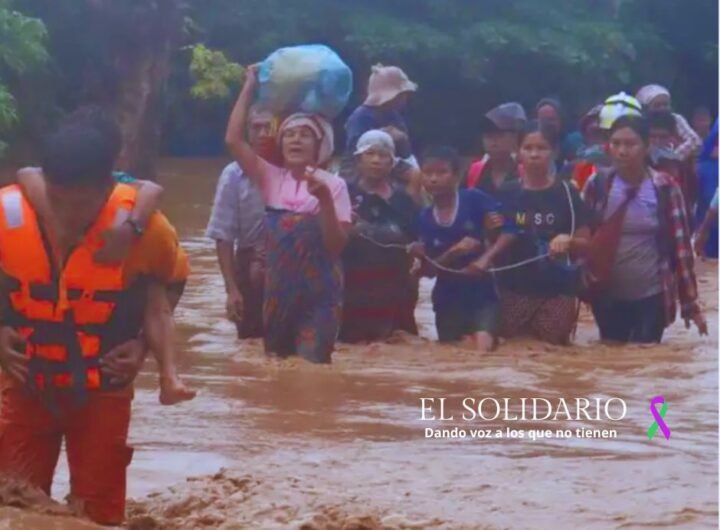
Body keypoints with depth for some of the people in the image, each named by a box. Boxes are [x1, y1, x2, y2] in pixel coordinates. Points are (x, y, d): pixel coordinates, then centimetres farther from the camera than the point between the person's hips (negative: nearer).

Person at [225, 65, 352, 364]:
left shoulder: (333, 185, -3)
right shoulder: (271, 178, 3)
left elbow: (336, 245, -9)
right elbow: (233, 140, -6)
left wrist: (325, 199, -22)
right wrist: (249, 87, -4)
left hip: (318, 290, -3)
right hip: (278, 286, 3)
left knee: (311, 362, -10)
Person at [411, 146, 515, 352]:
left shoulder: (474, 200, -8)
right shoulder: (425, 218, -1)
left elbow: (508, 232, -9)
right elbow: (429, 271, -1)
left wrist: (485, 259, -24)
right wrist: (451, 254, -20)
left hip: (481, 292, -4)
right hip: (448, 298, 4)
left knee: (483, 347, -23)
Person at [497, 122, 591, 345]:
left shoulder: (567, 193, 0)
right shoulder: (507, 193, 6)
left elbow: (586, 245, 1)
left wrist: (568, 240, -19)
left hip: (557, 293, -2)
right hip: (514, 291, 2)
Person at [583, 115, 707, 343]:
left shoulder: (665, 188, -7)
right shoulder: (597, 186, -2)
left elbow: (681, 246, -4)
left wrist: (690, 302, -4)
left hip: (651, 296, -2)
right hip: (607, 296, 2)